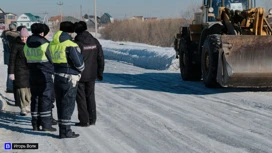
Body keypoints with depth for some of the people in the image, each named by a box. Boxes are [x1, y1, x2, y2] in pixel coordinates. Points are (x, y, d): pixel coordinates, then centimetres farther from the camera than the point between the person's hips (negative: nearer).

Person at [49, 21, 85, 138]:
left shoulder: (52, 44, 5)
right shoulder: (70, 46, -17)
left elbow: (52, 59, 12)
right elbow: (79, 63, -15)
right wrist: (81, 69, 6)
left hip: (57, 78, 7)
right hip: (70, 78, -7)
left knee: (60, 104, 14)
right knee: (68, 104, 0)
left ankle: (63, 130, 21)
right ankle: (65, 132, 2)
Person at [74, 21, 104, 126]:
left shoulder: (77, 43, -16)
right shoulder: (95, 42, 2)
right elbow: (100, 58, 7)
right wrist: (100, 73, 16)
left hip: (80, 75, -5)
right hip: (91, 75, 5)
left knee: (81, 98, 3)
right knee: (90, 97, 16)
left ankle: (84, 121, 5)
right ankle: (92, 119, 20)